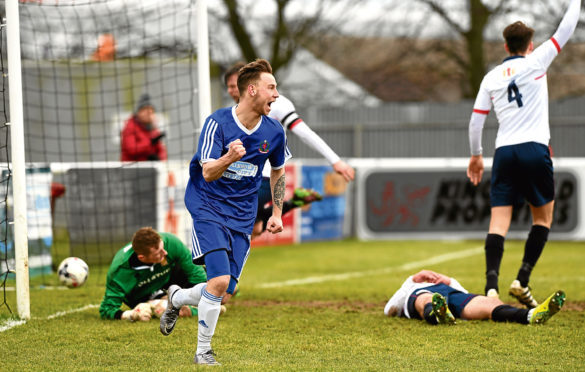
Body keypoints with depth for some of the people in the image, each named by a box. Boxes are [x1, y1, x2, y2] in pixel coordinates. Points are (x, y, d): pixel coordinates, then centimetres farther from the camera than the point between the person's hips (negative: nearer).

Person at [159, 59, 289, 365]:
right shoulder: (217, 123, -16)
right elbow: (208, 173, -21)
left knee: (223, 289, -2)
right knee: (220, 281, -20)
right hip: (208, 207, -5)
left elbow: (278, 171, 18)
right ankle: (203, 351, -1)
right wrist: (229, 159, -41)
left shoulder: (274, 131, -1)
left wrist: (277, 213, 15)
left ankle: (176, 298, 31)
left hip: (242, 216, 5)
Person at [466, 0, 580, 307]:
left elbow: (476, 120, 13)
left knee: (499, 221, -3)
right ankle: (522, 280, 0)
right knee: (543, 216, 12)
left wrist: (476, 155, 25)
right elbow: (566, 29, 6)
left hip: (503, 152, 3)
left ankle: (491, 285, -20)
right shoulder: (535, 62, 2)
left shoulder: (491, 77, 12)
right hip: (534, 149, -3)